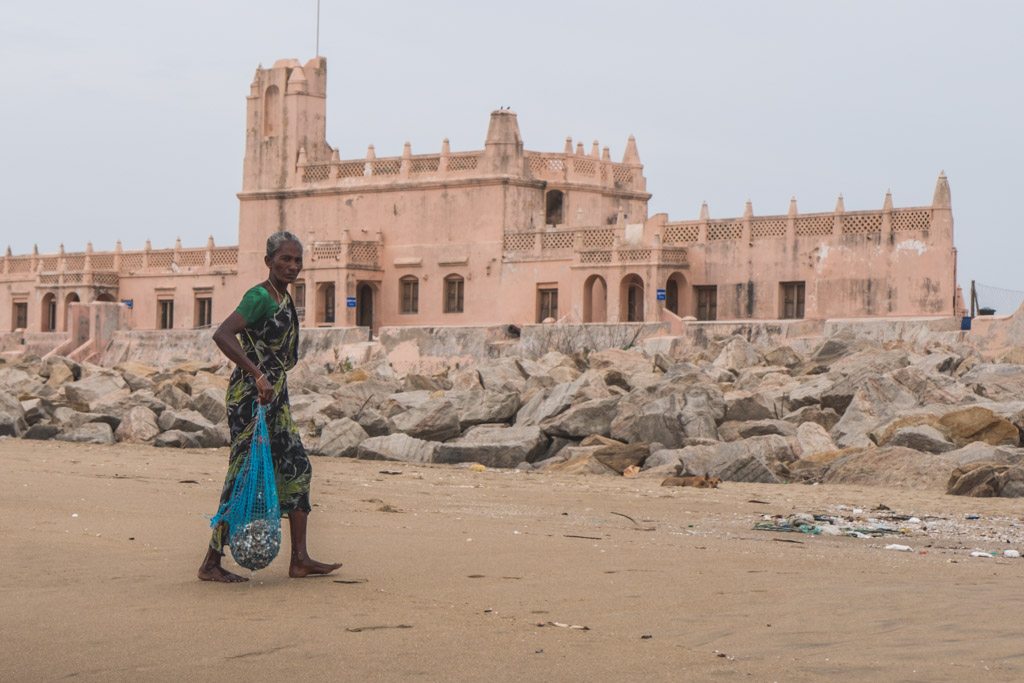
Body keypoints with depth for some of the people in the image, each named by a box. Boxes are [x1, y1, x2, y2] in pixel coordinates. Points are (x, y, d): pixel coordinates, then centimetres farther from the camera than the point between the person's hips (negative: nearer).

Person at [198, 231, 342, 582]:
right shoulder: (260, 297, -15)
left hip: (274, 397, 10)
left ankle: (300, 560, 13)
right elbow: (222, 334, -29)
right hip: (251, 395, -10)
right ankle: (211, 564, 1)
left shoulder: (283, 297, 14)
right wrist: (258, 375, -33)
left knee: (297, 468, 9)